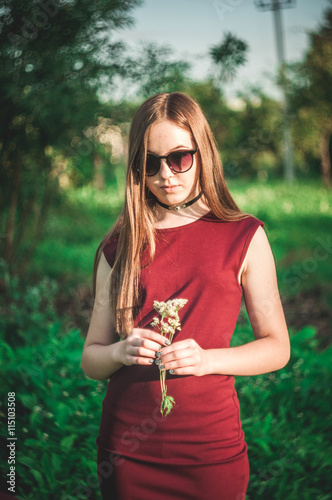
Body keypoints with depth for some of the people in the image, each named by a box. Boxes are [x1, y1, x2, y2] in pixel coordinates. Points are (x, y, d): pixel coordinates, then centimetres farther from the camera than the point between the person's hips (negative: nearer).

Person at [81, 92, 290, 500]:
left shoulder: (244, 236, -2)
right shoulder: (119, 247, 3)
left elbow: (277, 347, 0)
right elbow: (91, 360, 7)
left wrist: (207, 359, -16)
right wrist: (121, 352, -15)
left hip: (211, 449, -1)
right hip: (127, 448, 2)